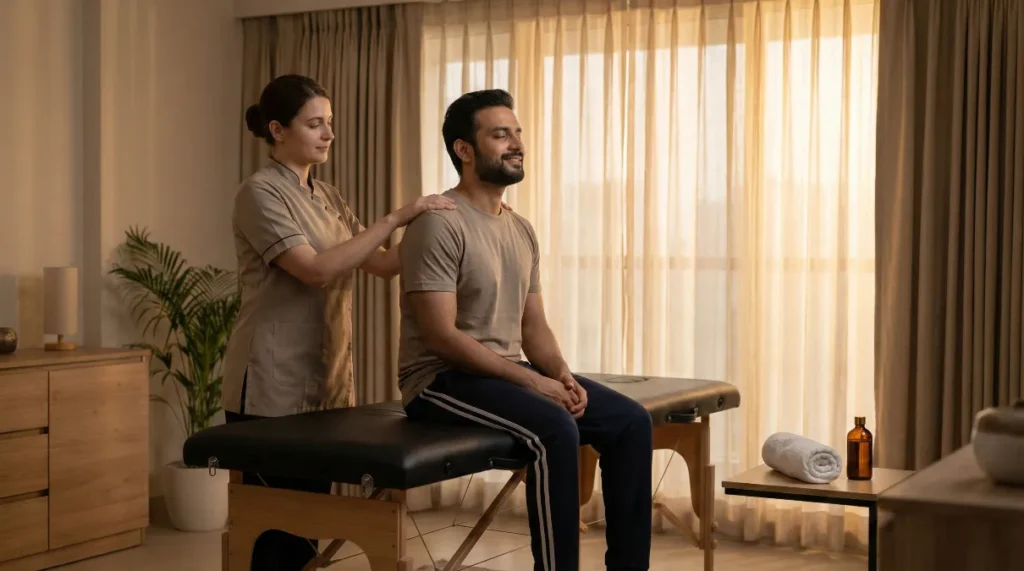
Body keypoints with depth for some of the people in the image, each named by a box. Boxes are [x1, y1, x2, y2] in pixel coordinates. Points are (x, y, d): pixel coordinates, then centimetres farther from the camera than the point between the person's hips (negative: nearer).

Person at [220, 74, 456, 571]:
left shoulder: (325, 196, 14)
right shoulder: (260, 193, -10)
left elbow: (383, 264, 8)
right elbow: (317, 270, -22)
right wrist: (396, 219, -21)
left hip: (322, 383, 8)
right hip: (272, 388, -8)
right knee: (274, 520, -2)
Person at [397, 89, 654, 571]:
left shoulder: (522, 230, 12)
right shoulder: (439, 224, -14)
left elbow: (534, 325, 14)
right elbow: (441, 336, -20)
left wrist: (563, 376, -7)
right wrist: (533, 380, -21)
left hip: (507, 373, 8)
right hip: (441, 380, -8)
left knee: (631, 421, -6)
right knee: (555, 430, -33)